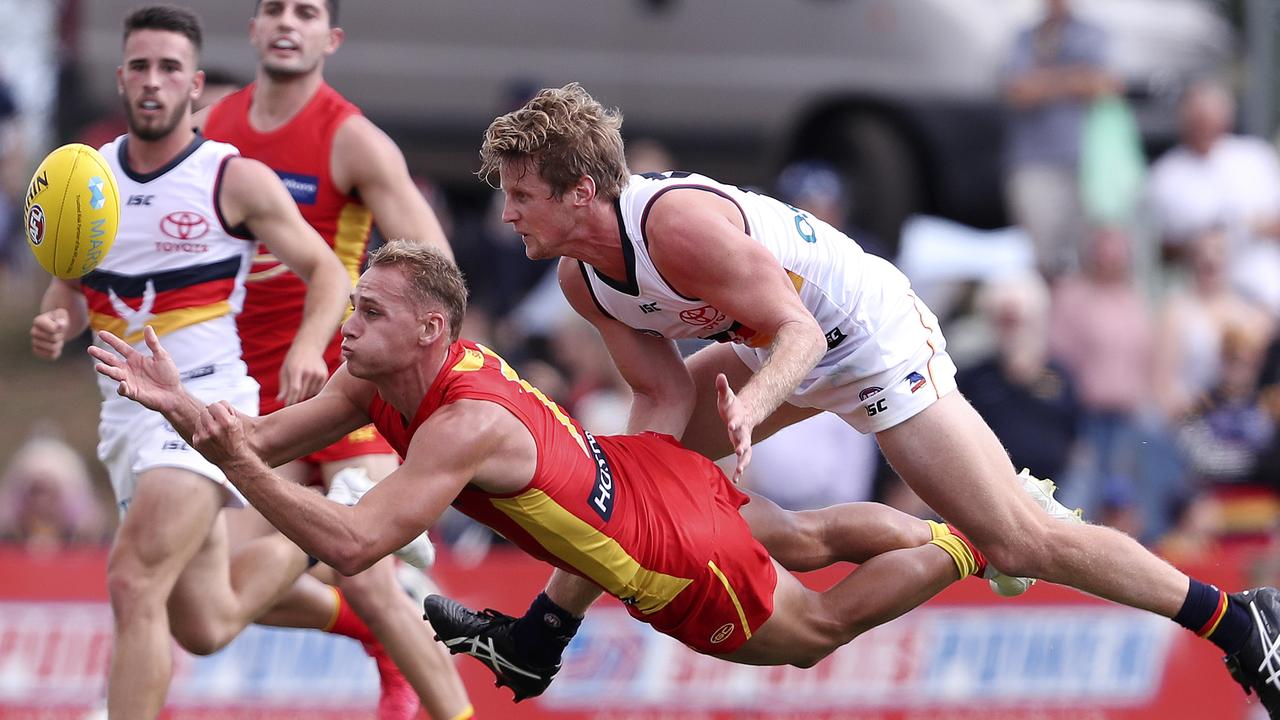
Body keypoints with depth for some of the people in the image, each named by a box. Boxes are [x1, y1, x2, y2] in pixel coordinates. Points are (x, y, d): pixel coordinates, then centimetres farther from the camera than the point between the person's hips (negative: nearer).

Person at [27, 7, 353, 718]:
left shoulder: (238, 180, -8)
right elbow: (71, 287, 17)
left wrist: (306, 352, -20)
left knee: (134, 583, -25)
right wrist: (55, 325, -6)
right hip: (126, 412, 6)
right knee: (206, 627, 15)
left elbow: (327, 271, -2)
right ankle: (307, 533, 44)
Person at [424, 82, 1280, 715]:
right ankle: (534, 643, 25)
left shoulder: (678, 224, -32)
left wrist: (753, 404, -49)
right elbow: (667, 396, 0)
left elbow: (794, 331, -30)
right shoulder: (582, 281, -4)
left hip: (874, 339, -9)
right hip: (780, 348, 9)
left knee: (1020, 539, -11)